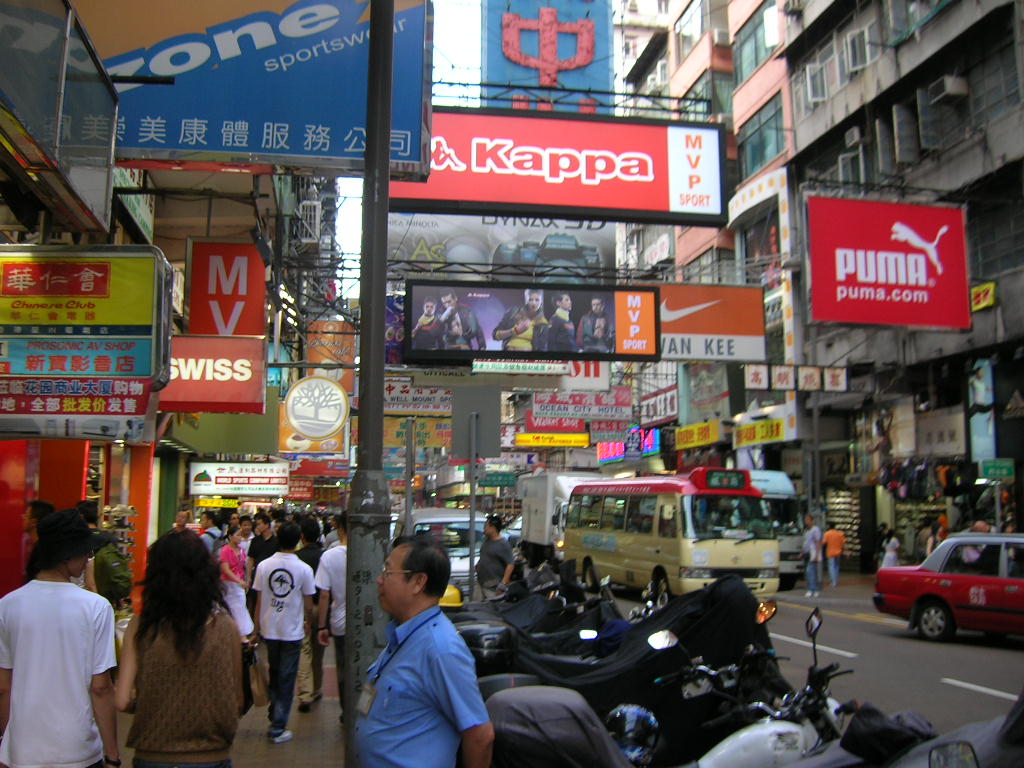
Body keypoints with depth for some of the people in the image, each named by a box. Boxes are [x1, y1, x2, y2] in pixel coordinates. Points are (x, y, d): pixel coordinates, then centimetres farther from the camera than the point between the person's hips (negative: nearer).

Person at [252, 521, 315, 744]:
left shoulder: (264, 565, -4)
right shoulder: (304, 569, -12)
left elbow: (259, 601, 0)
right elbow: (309, 606, -6)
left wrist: (257, 627, 11)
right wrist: (307, 623, 13)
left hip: (269, 628, 3)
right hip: (292, 631, -3)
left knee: (274, 673, 21)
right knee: (286, 679, 5)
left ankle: (274, 714, 34)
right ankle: (278, 727, 6)